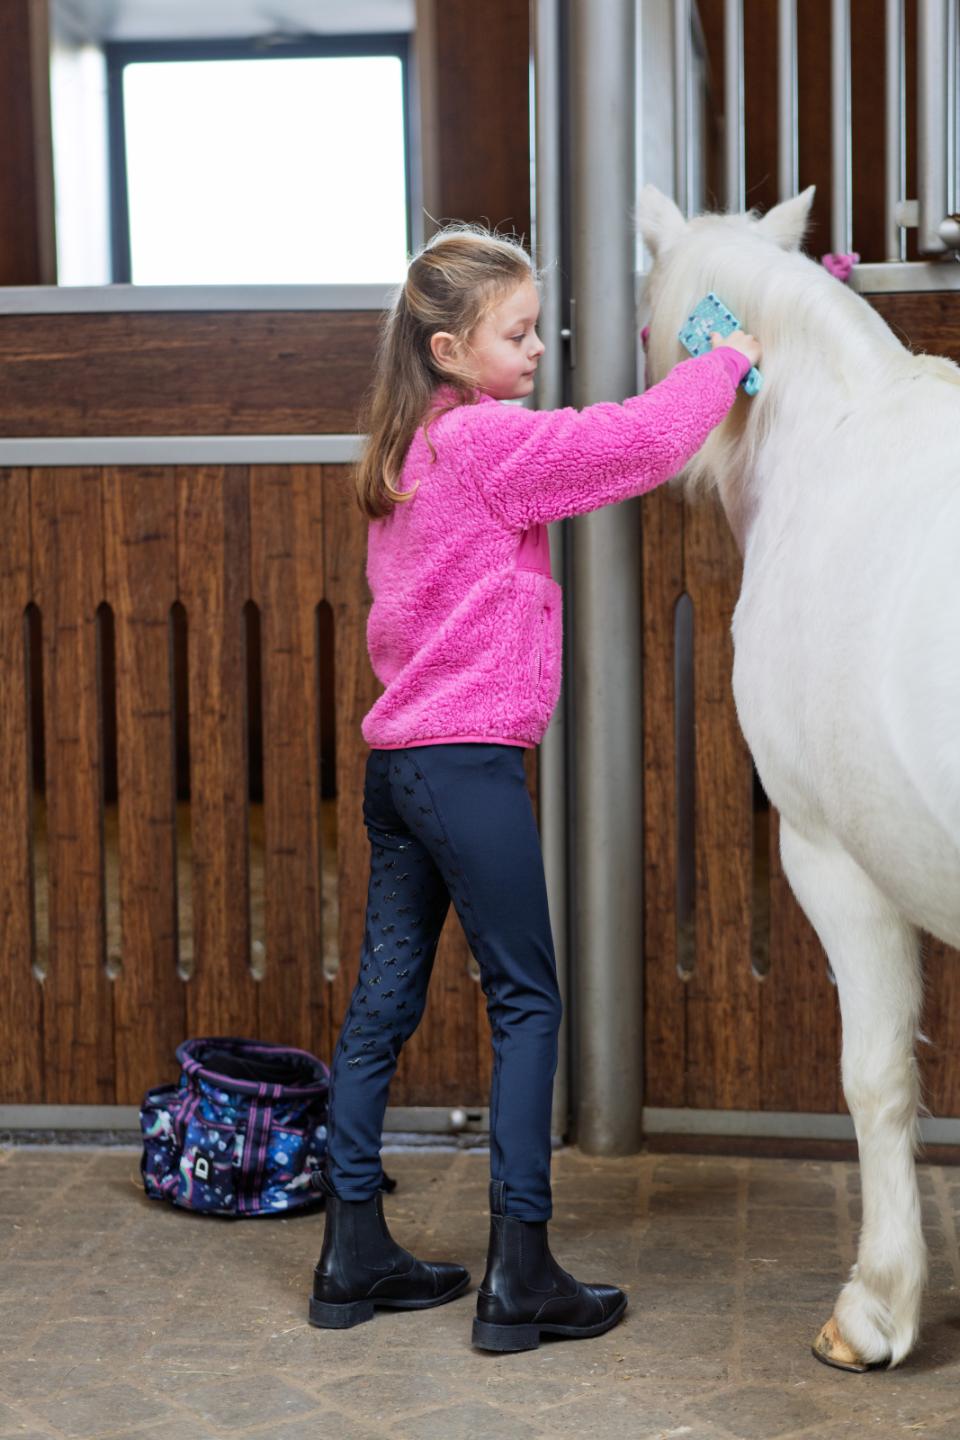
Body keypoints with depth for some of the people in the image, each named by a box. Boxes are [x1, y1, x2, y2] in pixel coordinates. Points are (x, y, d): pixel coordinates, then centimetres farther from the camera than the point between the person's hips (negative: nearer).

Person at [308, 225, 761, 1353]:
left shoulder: (412, 449, 14)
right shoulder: (487, 439, -13)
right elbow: (639, 439, -18)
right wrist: (725, 361, -1)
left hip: (396, 751, 9)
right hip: (470, 760, -9)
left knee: (385, 996, 11)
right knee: (527, 1004, 0)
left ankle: (353, 1255, 19)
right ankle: (518, 1275, 3)